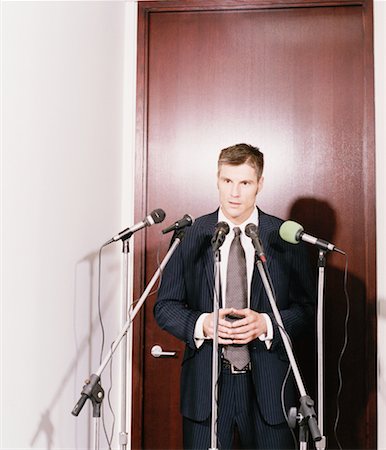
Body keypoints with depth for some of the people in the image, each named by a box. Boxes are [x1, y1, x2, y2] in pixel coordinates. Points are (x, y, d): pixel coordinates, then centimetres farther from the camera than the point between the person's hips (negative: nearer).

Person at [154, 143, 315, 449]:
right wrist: (201, 323, -15)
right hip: (204, 381, 0)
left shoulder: (285, 237, -1)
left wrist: (266, 324, -16)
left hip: (268, 381, 0)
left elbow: (308, 308, 1)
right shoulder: (190, 235, 0)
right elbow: (164, 306, 4)